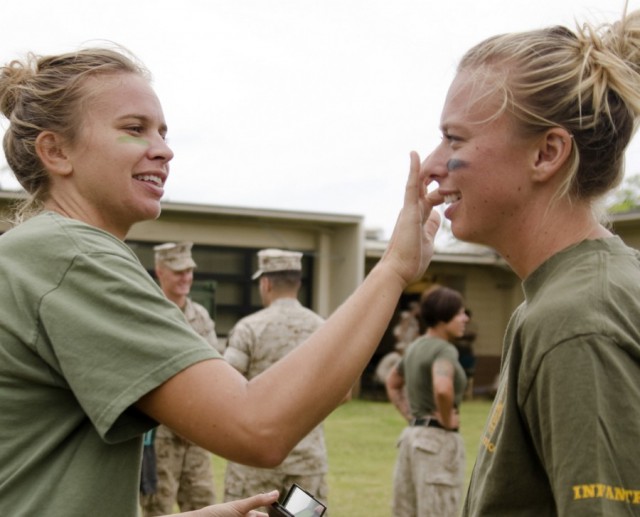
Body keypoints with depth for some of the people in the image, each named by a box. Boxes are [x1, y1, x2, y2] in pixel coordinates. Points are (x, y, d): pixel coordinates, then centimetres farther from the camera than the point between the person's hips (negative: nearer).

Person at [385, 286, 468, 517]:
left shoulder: (416, 346, 12)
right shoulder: (444, 349, -14)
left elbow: (392, 384, 27)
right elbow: (442, 389, -34)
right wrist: (447, 419, -17)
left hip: (412, 435, 9)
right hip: (439, 439, -9)